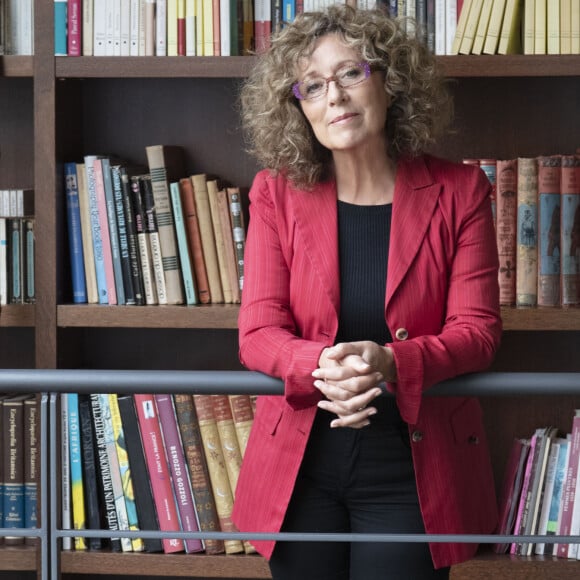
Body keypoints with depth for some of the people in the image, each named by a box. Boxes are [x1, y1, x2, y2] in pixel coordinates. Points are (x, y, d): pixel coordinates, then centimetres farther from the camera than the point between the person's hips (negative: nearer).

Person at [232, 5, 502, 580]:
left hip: (413, 472, -1)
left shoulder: (457, 191, -1)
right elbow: (258, 332, -4)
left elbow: (476, 329, -5)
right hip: (300, 467, 1)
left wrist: (390, 363, -25)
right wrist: (323, 366, -26)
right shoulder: (278, 194, 1)